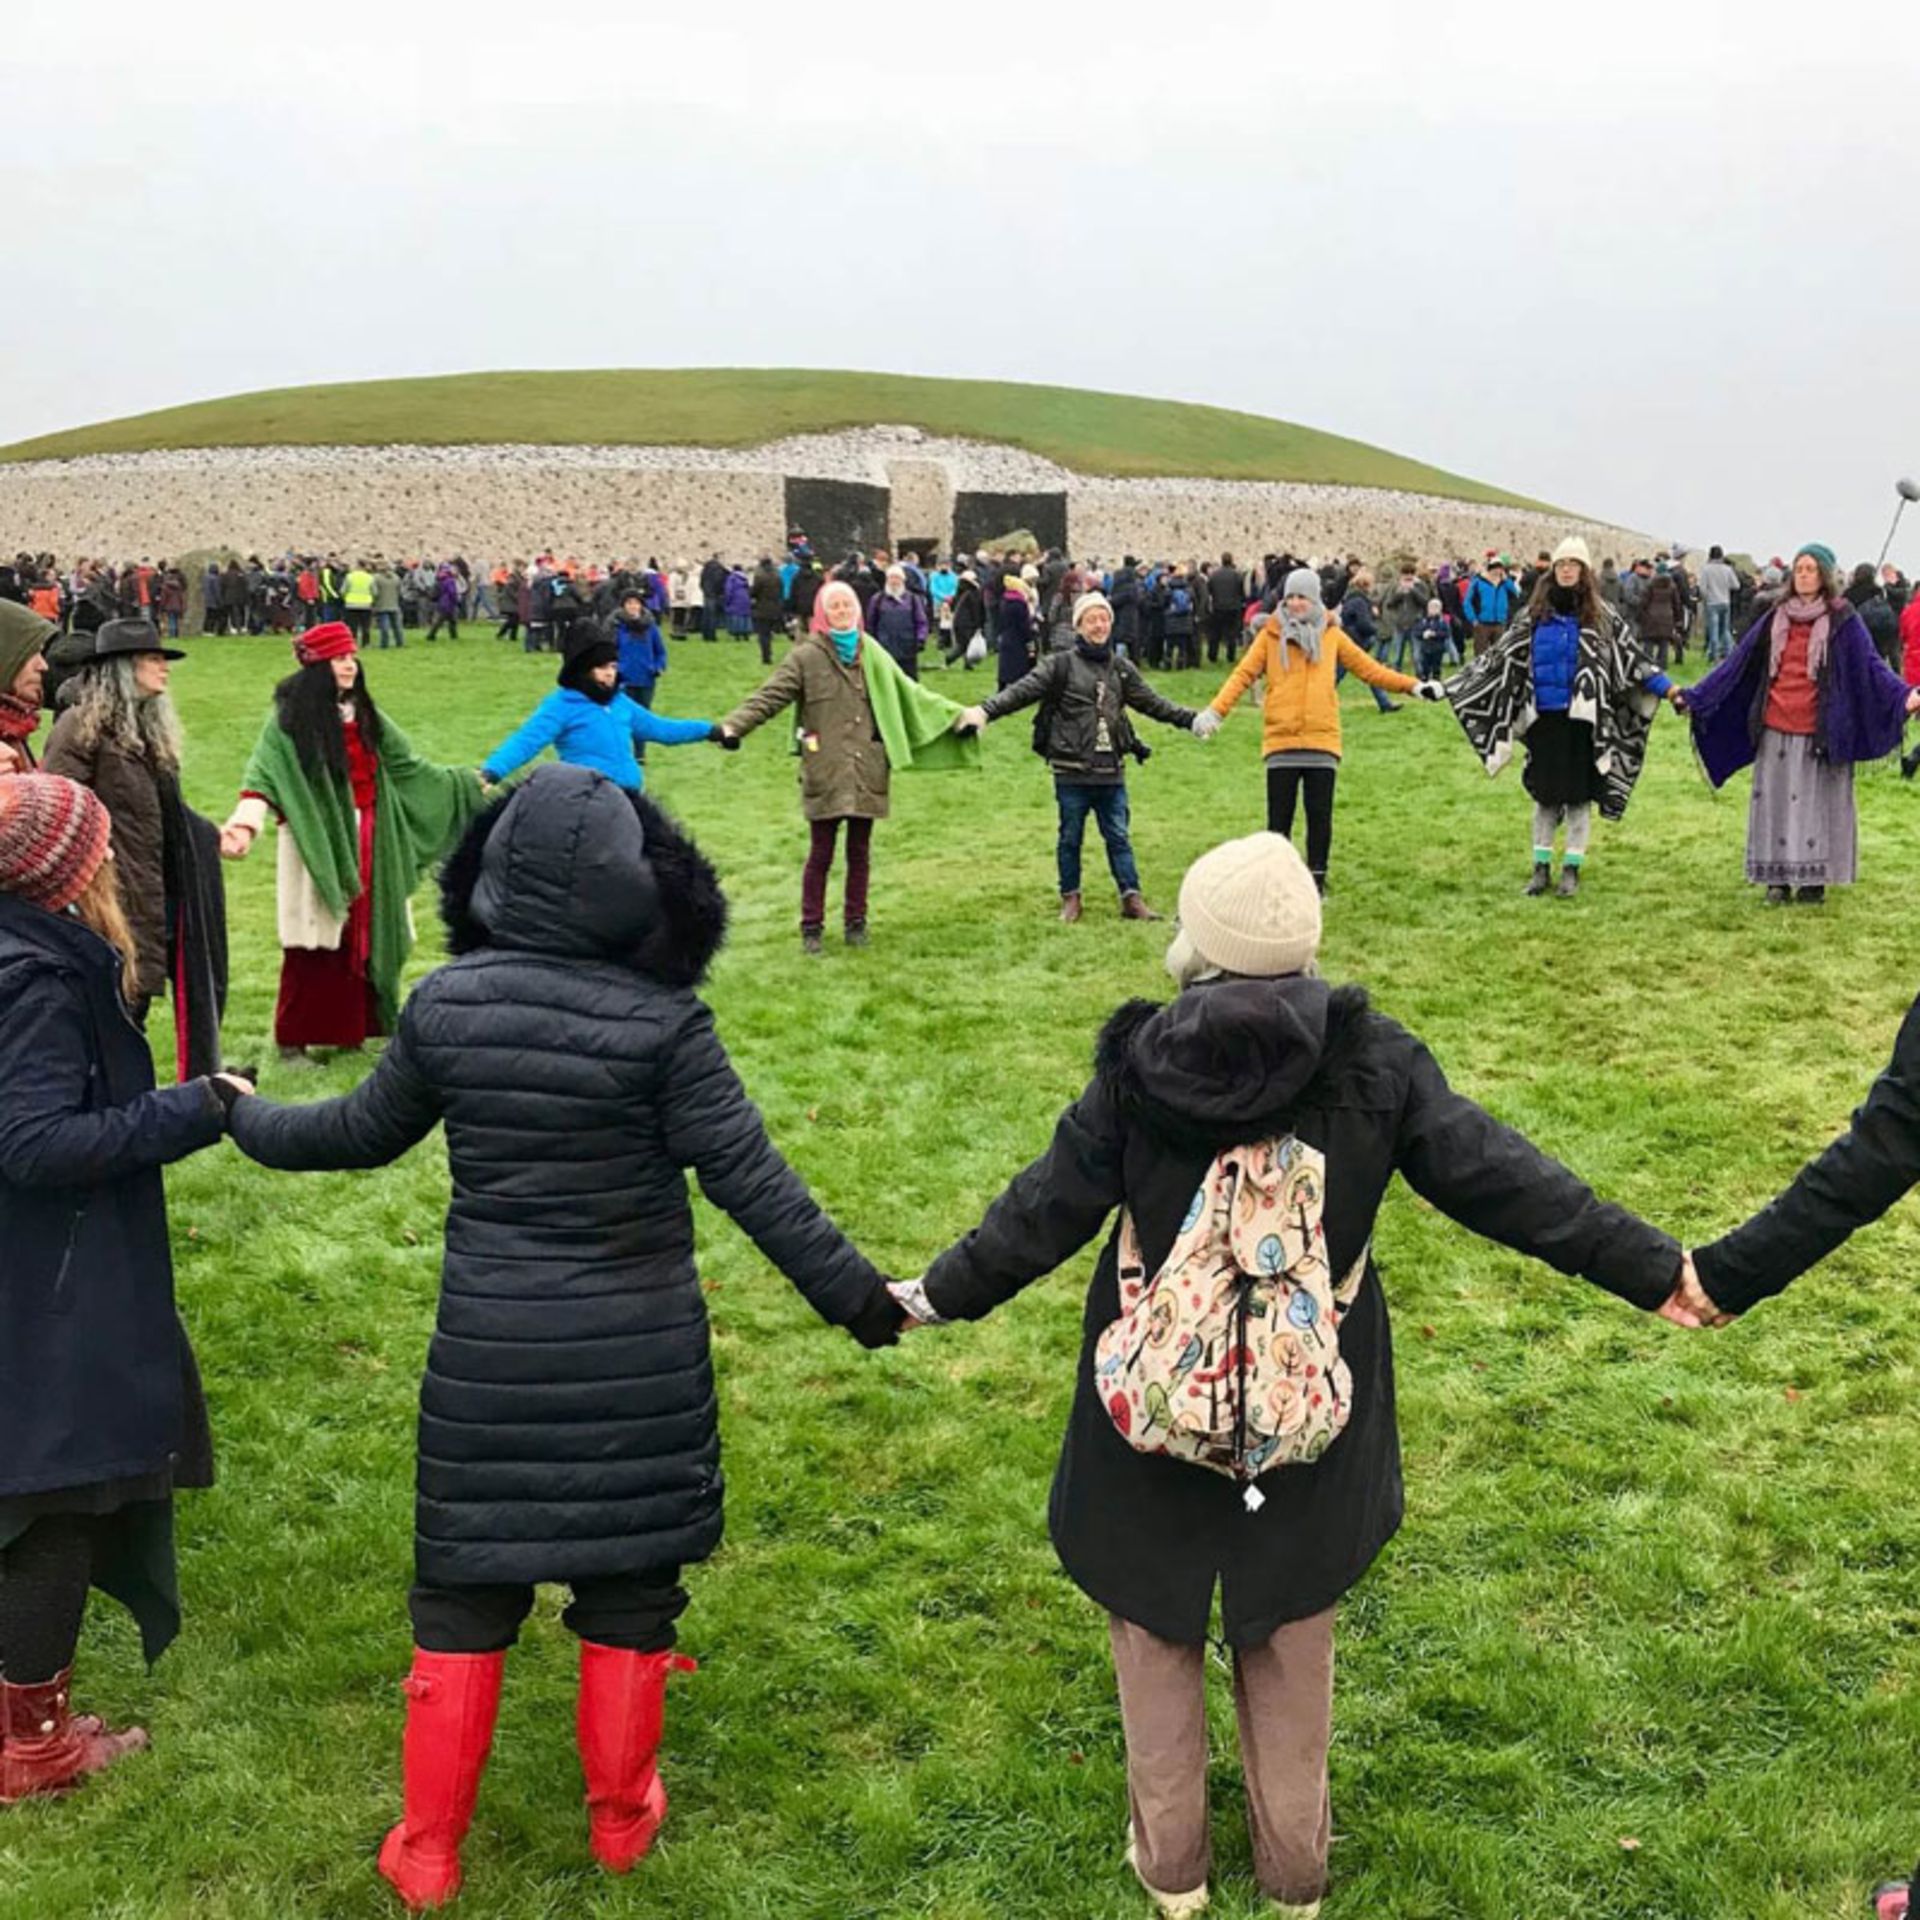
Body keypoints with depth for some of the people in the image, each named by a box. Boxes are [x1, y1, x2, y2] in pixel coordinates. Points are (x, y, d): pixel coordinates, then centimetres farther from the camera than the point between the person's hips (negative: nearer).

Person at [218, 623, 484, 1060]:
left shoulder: (363, 715, 13)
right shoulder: (291, 717, -8)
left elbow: (406, 765, 22)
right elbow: (264, 774, -20)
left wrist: (464, 783, 26)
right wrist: (245, 824, -36)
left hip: (367, 842, 6)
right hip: (317, 843, -6)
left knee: (360, 934, 6)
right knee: (315, 941, -5)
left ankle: (350, 1028, 16)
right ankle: (293, 1037, 5)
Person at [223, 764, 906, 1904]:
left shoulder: (445, 1005, -5)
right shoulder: (660, 1022, -16)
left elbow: (364, 1133, 9)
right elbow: (751, 1180, -15)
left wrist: (246, 1122, 29)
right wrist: (855, 1295, -7)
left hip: (489, 1352, 2)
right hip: (637, 1359, -2)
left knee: (465, 1594, 15)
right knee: (628, 1582, 15)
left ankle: (430, 1851, 25)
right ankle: (623, 1819, 32)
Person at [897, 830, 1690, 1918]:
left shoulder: (1140, 1066, -16)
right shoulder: (1373, 1061, -14)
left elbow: (1049, 1207, -8)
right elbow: (1499, 1177, -11)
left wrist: (942, 1296, 8)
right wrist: (1654, 1270, -1)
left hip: (1155, 1418, -1)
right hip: (1310, 1425, 1)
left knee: (1158, 1633, 20)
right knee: (1290, 1646, 21)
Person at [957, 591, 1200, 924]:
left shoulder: (1122, 668, 10)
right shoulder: (1061, 666, -4)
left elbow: (1152, 702, 18)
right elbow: (1023, 691, -13)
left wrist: (1190, 719, 14)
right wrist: (985, 711, -27)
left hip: (1111, 771, 3)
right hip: (1072, 771, -3)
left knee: (1119, 836, 7)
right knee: (1071, 837, 8)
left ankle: (1132, 897, 12)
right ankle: (1070, 898, 21)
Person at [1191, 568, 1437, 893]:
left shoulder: (1331, 634, 8)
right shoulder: (1270, 635, 4)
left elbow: (1370, 668, 12)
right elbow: (1243, 674, -3)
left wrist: (1412, 685, 5)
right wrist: (1215, 711, -16)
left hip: (1322, 740, 1)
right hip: (1281, 742, -1)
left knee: (1320, 815, 6)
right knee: (1279, 818, 3)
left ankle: (1316, 881, 17)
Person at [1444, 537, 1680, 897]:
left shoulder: (1600, 615, 2)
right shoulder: (1534, 614, 7)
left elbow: (1632, 656, 3)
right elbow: (1501, 654, 11)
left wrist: (1668, 688, -4)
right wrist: (1449, 686, 10)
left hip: (1581, 718, -2)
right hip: (1543, 718, 2)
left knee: (1578, 794, 2)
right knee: (1544, 793, 7)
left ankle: (1572, 868, 12)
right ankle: (1541, 867, 17)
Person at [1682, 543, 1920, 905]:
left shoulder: (1842, 621, 1)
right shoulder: (1775, 619, 11)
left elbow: (1870, 664, -7)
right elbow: (1737, 663, 11)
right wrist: (1695, 697, 7)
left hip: (1819, 732, -3)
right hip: (1776, 729, 3)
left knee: (1816, 803, 0)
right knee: (1775, 802, 3)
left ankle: (1814, 880, 6)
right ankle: (1777, 879, 10)